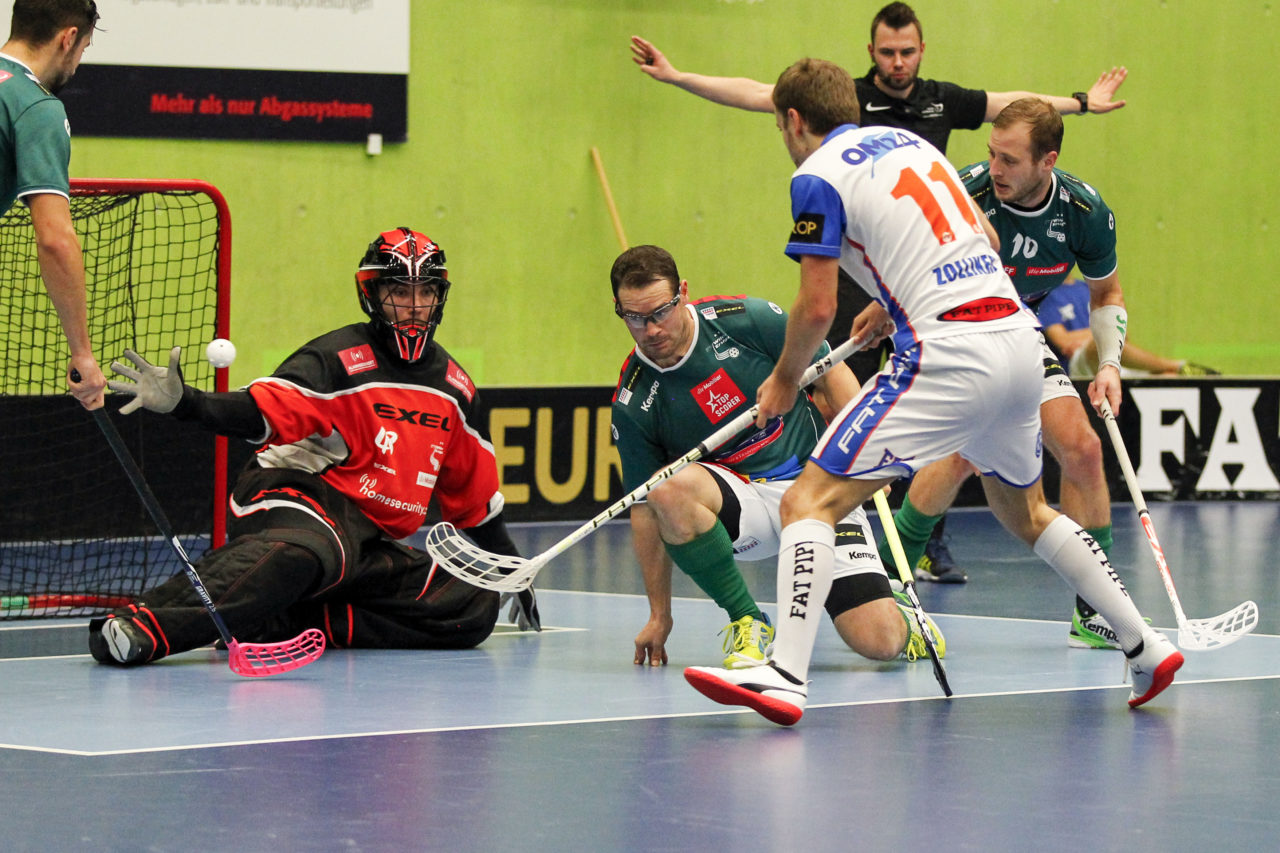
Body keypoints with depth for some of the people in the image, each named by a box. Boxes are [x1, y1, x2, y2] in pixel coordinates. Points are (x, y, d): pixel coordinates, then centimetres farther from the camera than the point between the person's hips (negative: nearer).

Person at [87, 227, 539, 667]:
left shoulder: (452, 384, 15)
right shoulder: (339, 359, -5)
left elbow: (473, 489, 25)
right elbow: (262, 410, -19)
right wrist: (183, 402, -37)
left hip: (371, 542, 8)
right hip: (301, 498, -8)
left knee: (474, 607, -12)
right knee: (307, 550, -43)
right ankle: (144, 624, -61)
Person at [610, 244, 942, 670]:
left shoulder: (744, 319, -11)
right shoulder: (632, 402, -7)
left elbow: (830, 374, 1)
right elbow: (646, 509, -2)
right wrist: (660, 614, -3)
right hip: (740, 498, 1)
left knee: (879, 642, -17)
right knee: (671, 490, -35)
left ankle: (904, 620, 23)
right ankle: (747, 623, -15)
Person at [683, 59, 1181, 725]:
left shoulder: (818, 177, -3)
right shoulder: (908, 141, 20)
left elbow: (817, 306, -7)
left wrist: (784, 380, 10)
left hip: (949, 357, -8)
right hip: (1019, 336, 8)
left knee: (810, 501, -8)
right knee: (1025, 513, 29)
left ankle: (785, 676, -23)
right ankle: (1146, 648, 31)